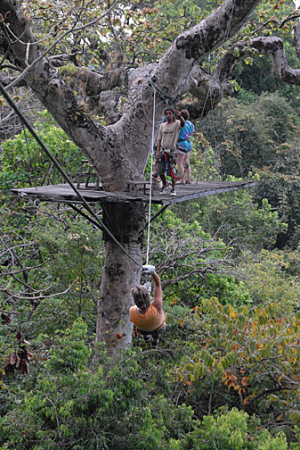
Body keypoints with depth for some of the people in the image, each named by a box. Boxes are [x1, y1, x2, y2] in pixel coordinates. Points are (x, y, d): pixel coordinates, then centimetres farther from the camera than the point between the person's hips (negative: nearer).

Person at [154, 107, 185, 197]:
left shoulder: (176, 124, -3)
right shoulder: (162, 125, 11)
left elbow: (183, 123, -28)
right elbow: (159, 139, 12)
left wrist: (180, 116, -49)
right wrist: (157, 151, 3)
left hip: (172, 151, -4)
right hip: (163, 150, 4)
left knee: (172, 171, -4)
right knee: (160, 170, 3)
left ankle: (173, 189, 8)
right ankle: (165, 186, 24)